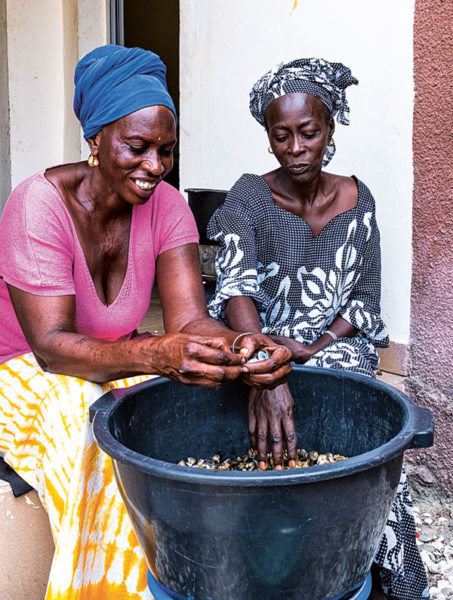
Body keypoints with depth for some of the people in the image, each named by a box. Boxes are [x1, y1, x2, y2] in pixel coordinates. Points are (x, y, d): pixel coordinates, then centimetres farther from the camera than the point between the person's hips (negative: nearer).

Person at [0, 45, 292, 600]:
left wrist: (242, 347, -42)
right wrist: (157, 354, -47)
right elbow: (52, 345, -29)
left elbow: (188, 319, -18)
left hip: (115, 359, 5)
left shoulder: (166, 206, -8)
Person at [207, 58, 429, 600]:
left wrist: (318, 346, -11)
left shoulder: (357, 199, 5)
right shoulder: (249, 197, -5)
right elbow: (236, 288, -23)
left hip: (337, 346, 2)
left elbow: (366, 297, 8)